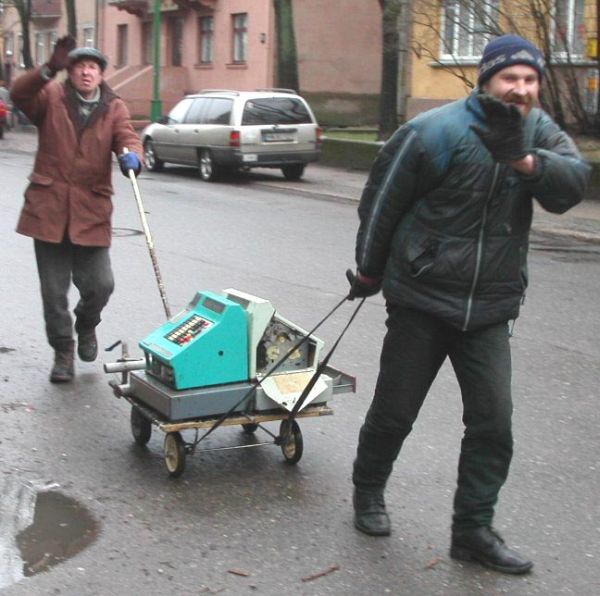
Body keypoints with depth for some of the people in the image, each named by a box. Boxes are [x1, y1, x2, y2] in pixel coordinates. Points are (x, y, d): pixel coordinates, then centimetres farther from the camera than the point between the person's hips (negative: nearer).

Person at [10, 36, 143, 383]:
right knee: (54, 291, 5)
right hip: (49, 208, -1)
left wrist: (131, 156, -33)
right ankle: (63, 351, 23)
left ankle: (86, 325, 32)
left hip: (92, 212, 1)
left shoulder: (114, 108, 8)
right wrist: (49, 69, -31)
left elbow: (127, 137, -9)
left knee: (101, 284, -1)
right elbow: (20, 94, -14)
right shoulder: (51, 98, 4)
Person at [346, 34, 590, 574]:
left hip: (490, 309, 4)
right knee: (393, 413, 9)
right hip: (422, 301, -4)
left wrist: (525, 160, -35)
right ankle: (368, 493, 35)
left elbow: (575, 181, -16)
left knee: (494, 423, 1)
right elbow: (381, 202, -6)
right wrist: (368, 273, 3)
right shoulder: (436, 132, -13)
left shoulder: (537, 130, 2)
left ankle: (473, 530, 15)